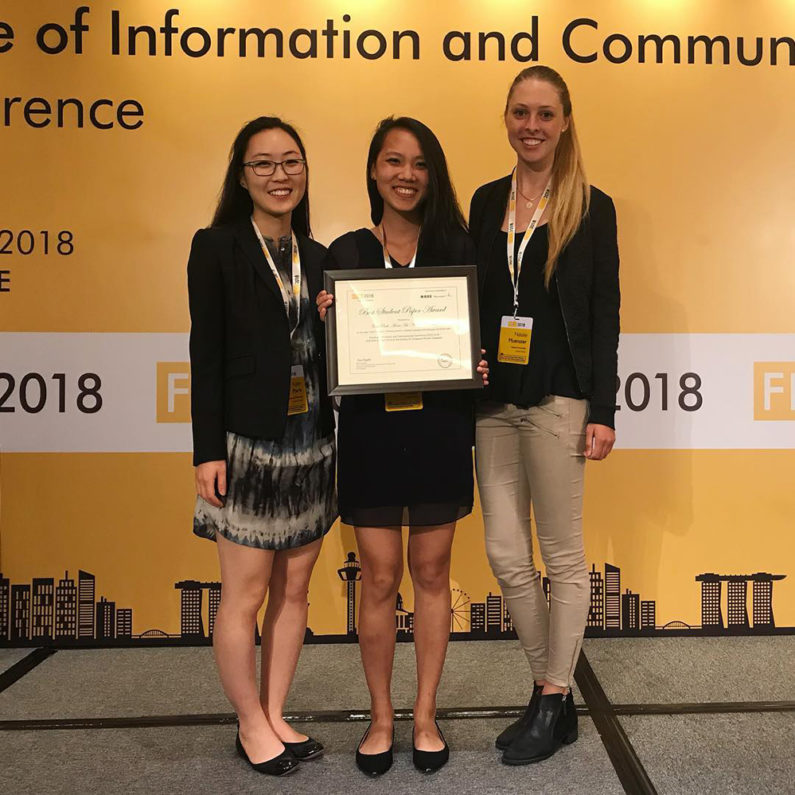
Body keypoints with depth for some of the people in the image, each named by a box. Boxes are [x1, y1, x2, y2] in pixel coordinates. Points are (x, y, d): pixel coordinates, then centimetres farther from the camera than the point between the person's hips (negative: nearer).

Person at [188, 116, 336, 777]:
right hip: (250, 443, -5)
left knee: (294, 588, 12)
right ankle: (251, 724, 24)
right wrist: (208, 450, -11)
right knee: (246, 594, 4)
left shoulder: (318, 258, 11)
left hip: (312, 443, 5)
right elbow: (206, 355, -7)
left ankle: (276, 716, 29)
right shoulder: (216, 249, -3)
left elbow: (328, 355, 13)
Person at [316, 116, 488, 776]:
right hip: (370, 430, 0)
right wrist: (326, 321, -14)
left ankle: (425, 716, 25)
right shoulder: (346, 252, 4)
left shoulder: (456, 247, 5)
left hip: (439, 430, 1)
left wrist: (478, 368, -12)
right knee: (380, 579, 5)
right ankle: (381, 717, 24)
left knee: (431, 574, 9)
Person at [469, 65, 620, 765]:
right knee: (506, 556, 8)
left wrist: (603, 411, -8)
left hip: (556, 399, -4)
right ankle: (550, 691, 26)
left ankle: (555, 704, 20)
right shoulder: (486, 202, 13)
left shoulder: (592, 208, 0)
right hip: (493, 399, 5)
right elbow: (474, 298, 14)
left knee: (563, 557, 5)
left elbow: (605, 316, -2)